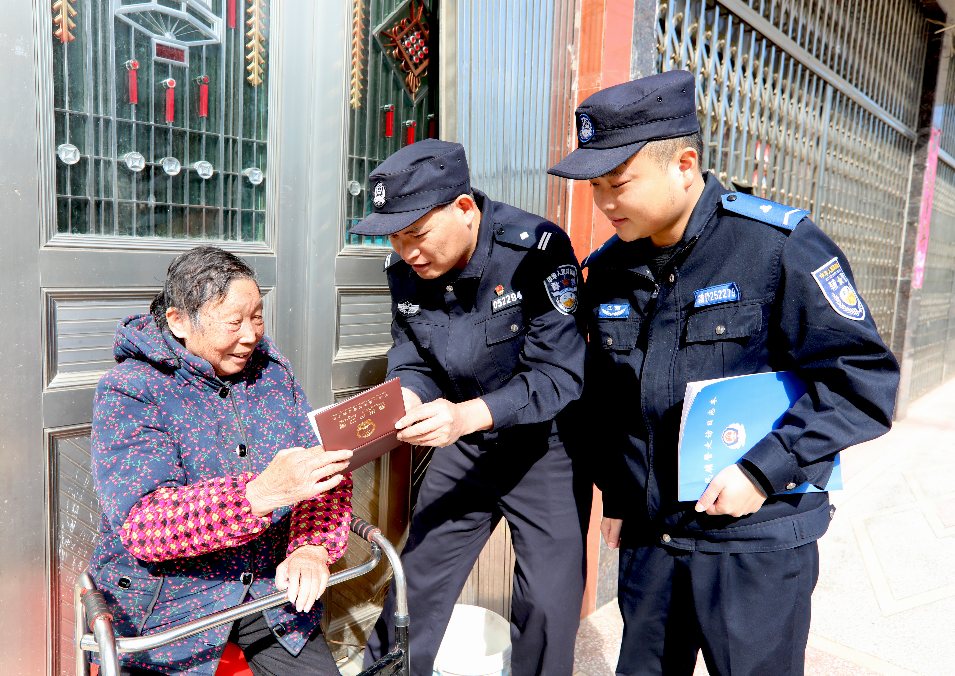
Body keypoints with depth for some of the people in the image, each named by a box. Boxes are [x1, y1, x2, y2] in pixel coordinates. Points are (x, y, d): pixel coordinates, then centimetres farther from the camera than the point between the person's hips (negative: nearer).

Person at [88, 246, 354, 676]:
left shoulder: (272, 371, 4)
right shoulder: (127, 393, -11)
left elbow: (326, 471, 1)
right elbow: (142, 524, -23)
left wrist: (311, 548, -17)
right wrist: (262, 493, -36)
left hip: (270, 589, 3)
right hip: (166, 604, -2)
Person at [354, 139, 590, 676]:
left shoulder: (537, 249, -24)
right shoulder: (404, 270, -6)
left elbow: (558, 372, -26)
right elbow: (413, 364, -1)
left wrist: (469, 414, -38)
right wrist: (402, 401, -24)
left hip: (545, 443, -4)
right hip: (465, 445, 5)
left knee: (548, 604, 1)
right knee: (417, 576, 14)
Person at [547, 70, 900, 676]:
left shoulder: (778, 245, -13)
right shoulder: (608, 270, 4)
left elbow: (863, 378, -12)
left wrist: (764, 470, -19)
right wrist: (616, 496, 13)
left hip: (759, 541, -5)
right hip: (648, 535, 5)